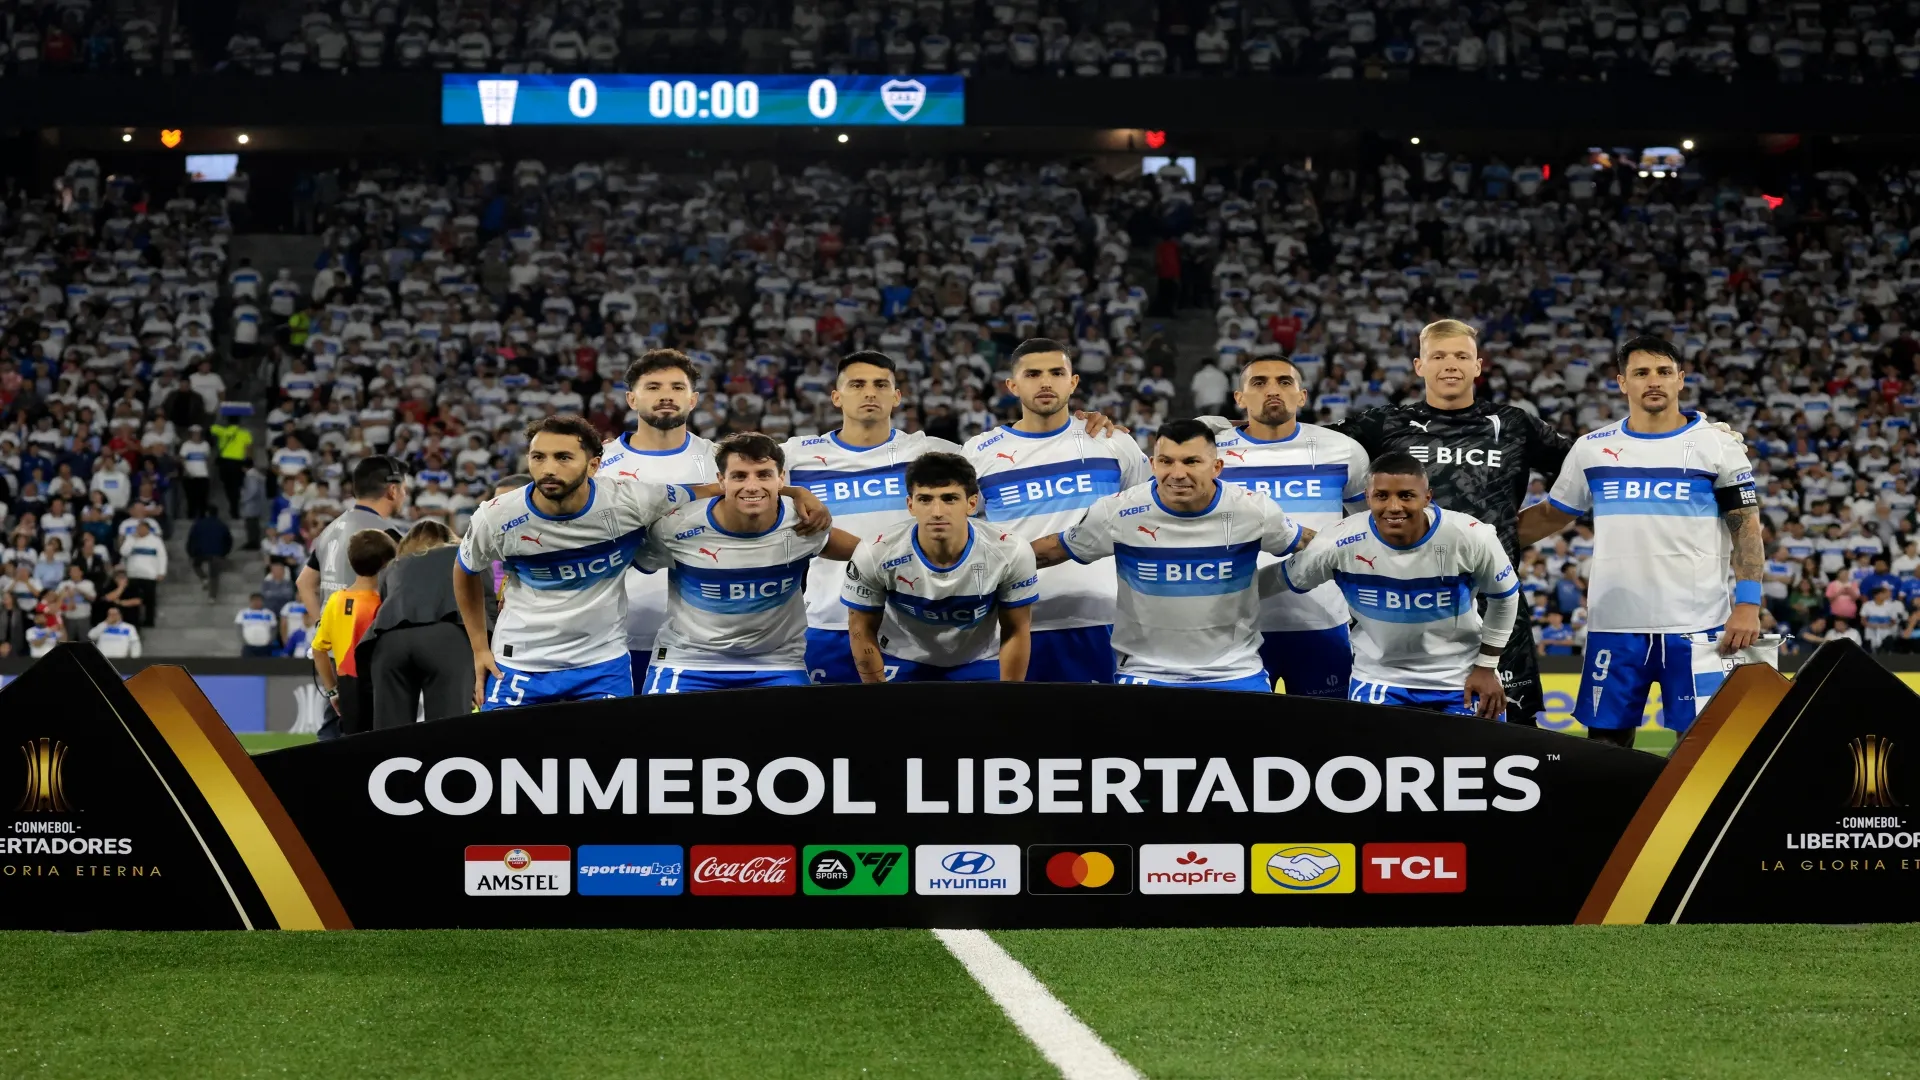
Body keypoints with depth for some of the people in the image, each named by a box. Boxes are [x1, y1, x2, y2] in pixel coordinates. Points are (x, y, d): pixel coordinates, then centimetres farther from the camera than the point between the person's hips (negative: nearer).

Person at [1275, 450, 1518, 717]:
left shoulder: (1471, 538, -20)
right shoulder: (1341, 544, -22)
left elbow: (1504, 596, -2)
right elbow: (1282, 579, -4)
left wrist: (1486, 667, 1)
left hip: (1461, 678, 0)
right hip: (1378, 678, 0)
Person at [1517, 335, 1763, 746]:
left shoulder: (1717, 445, 1)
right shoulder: (1592, 448, 8)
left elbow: (1747, 528, 0)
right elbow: (1552, 515, 17)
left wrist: (1747, 604, -10)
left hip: (1696, 624, -3)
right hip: (1614, 625, 3)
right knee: (1606, 739, 6)